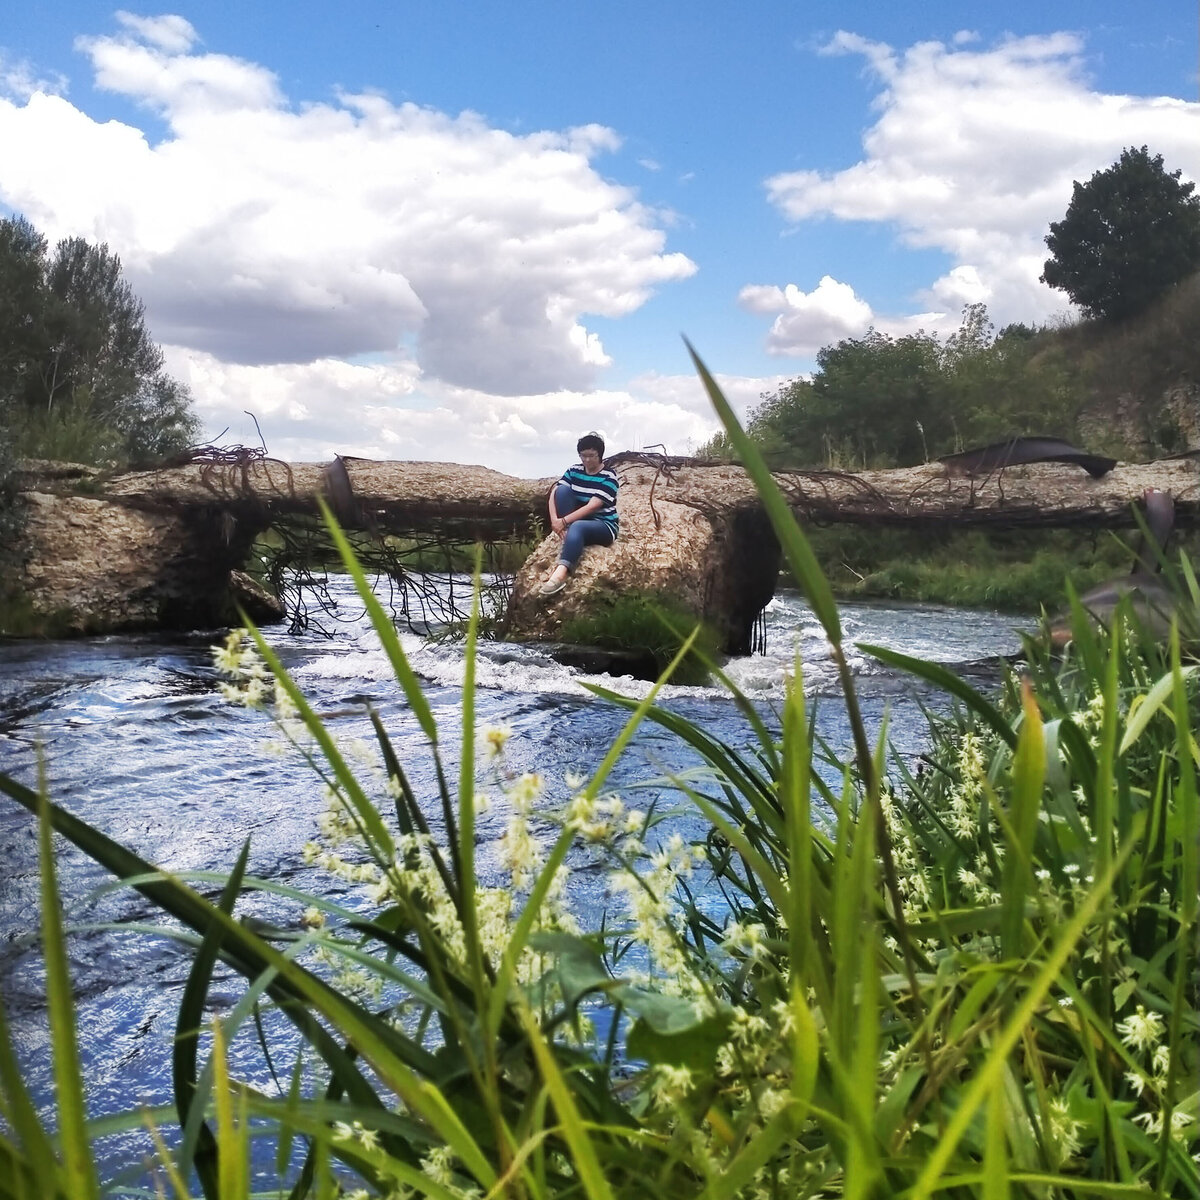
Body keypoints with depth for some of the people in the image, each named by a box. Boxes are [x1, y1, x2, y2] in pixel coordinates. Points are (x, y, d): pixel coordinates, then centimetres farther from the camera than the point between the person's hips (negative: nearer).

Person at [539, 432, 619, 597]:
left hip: (603, 526, -6)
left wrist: (564, 521, -29)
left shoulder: (608, 478, -13)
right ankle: (567, 544, -23)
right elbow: (554, 494, -8)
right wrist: (554, 520, -26)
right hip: (577, 520, 6)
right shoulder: (574, 471, 2)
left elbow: (592, 506, -23)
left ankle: (560, 574, -62)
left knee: (577, 527, -40)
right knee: (562, 489, -17)